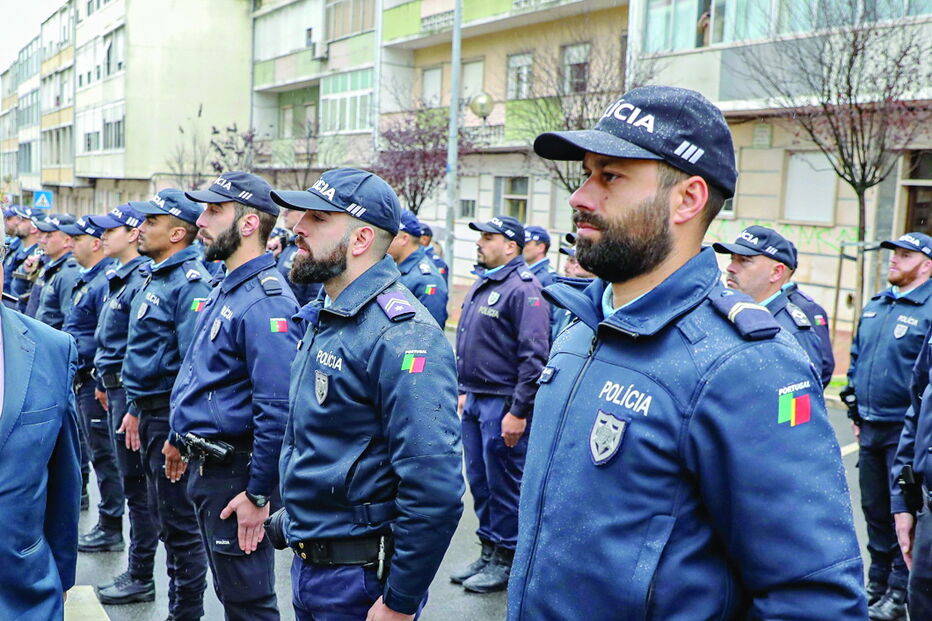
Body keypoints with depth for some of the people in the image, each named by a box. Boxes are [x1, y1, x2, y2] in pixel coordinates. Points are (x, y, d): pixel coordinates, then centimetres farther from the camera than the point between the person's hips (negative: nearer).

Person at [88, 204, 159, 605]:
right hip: (114, 388, 10)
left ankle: (141, 578, 10)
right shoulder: (117, 279, 13)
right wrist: (104, 384, 21)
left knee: (137, 485, -1)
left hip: (131, 392, -10)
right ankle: (136, 571, 28)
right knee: (132, 484, 16)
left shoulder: (142, 281, -18)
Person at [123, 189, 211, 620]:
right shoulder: (155, 278, 13)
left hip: (171, 415, -10)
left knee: (180, 521, 0)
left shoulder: (190, 282, -18)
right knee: (164, 515, 19)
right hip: (150, 411, 10)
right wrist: (136, 409, 20)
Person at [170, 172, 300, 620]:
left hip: (236, 471, -10)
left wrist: (258, 494, -22)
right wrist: (185, 440, 21)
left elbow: (279, 410, -26)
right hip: (207, 466, 10)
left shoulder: (264, 301, -22)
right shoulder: (225, 290, 11)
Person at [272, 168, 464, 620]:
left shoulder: (399, 335, -24)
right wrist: (294, 514, 19)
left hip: (361, 576, -9)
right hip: (307, 564, 9)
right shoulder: (324, 317, 8)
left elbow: (435, 489, -27)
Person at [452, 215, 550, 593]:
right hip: (475, 400, 9)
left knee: (504, 484, 3)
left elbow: (534, 356, -21)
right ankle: (488, 551, 30)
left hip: (502, 403, -9)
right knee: (479, 481, 16)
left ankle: (506, 559, 17)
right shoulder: (482, 285, 14)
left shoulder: (523, 288, -15)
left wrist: (518, 412, -21)